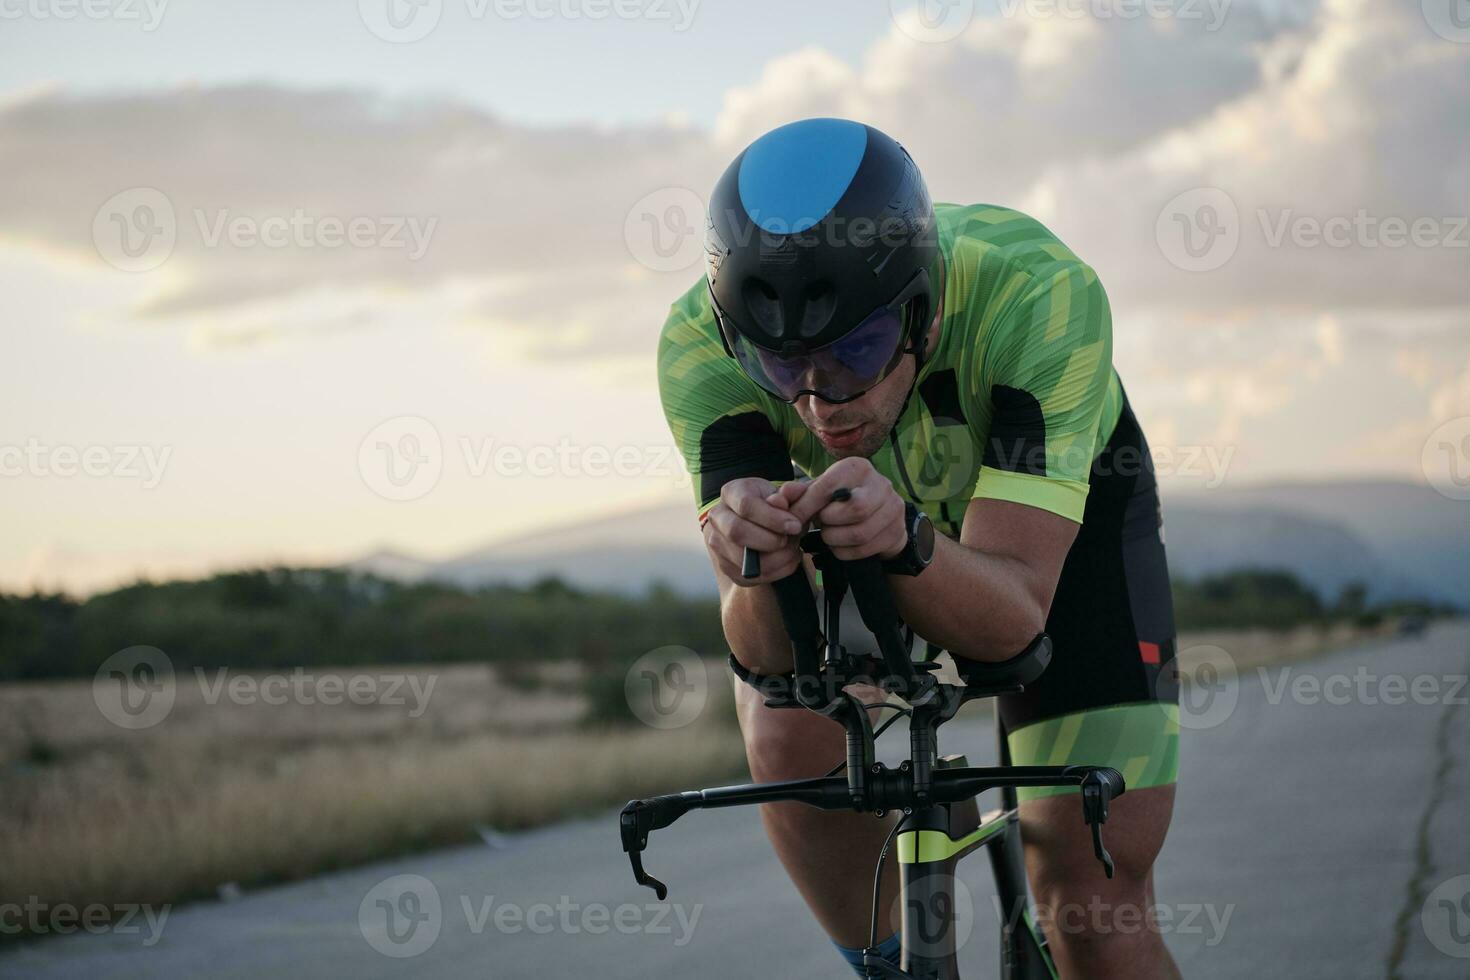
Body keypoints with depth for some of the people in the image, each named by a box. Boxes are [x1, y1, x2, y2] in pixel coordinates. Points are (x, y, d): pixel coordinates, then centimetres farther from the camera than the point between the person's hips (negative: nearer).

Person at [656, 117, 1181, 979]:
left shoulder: (1039, 294, -41)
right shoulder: (702, 346, -34)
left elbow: (1014, 612, -42)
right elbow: (768, 652, -35)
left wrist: (906, 540, -62)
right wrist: (753, 574, -57)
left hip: (1058, 515, -2)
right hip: (881, 507, 2)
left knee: (1094, 900, -12)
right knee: (787, 741, -24)